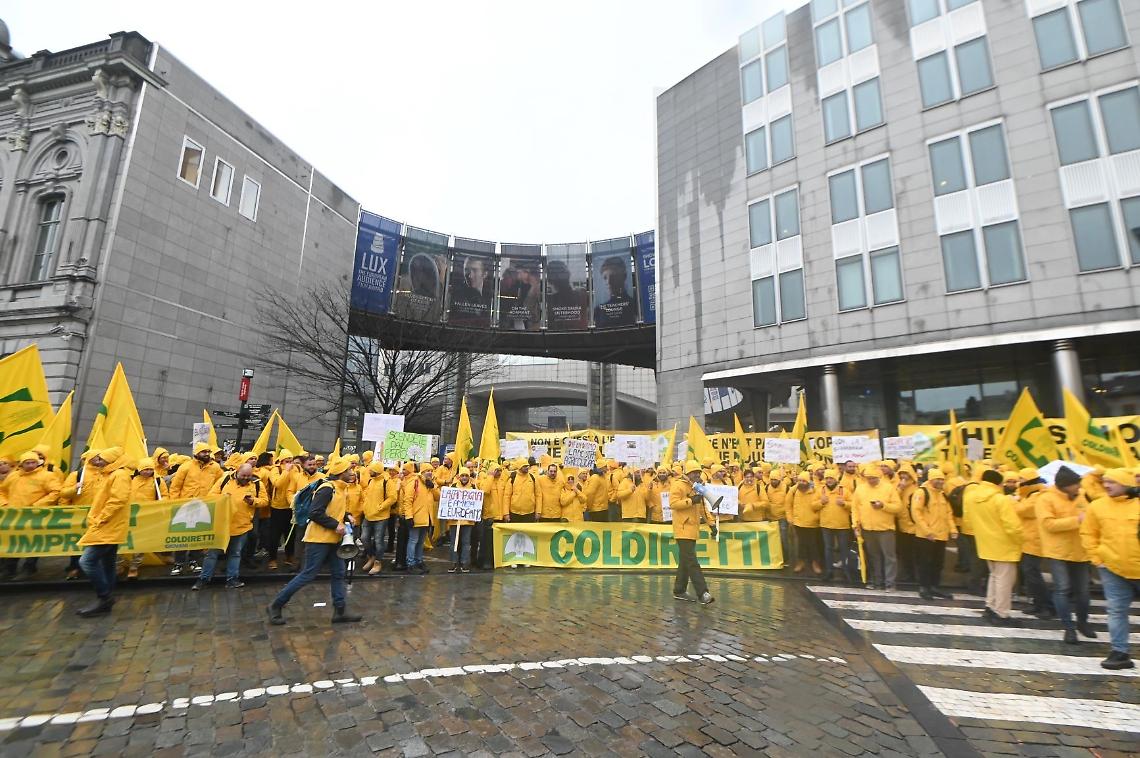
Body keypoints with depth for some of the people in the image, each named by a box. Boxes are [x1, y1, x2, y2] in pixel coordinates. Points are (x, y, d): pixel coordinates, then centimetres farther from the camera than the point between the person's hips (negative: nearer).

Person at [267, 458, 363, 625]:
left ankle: (340, 611, 15)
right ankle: (276, 605, 14)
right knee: (308, 574, -2)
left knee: (338, 574, 9)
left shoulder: (339, 489, 11)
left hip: (333, 539, 10)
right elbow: (315, 513, -26)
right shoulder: (327, 488, -20)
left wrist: (346, 516, 4)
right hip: (319, 539, -9)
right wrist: (336, 525, -23)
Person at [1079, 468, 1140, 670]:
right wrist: (1096, 558, -1)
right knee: (1117, 610, 4)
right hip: (1112, 568, 1)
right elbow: (1088, 534, 5)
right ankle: (1119, 652, 10)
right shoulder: (1097, 506, -1)